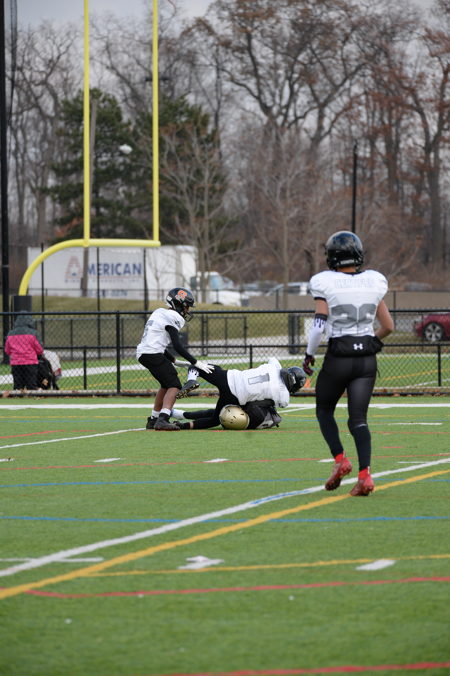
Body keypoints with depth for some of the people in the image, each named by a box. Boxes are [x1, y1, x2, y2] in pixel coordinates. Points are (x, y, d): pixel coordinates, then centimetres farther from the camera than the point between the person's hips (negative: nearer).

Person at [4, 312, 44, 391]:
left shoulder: (10, 334, 2)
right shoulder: (32, 333, -9)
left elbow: (7, 351, 9)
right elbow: (40, 350, -3)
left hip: (15, 364, 3)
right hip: (30, 363, -3)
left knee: (17, 387, 7)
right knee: (32, 387, 0)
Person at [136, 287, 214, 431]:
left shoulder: (159, 312, 19)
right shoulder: (172, 317, -9)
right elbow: (177, 346, -16)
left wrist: (172, 360, 22)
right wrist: (196, 363, -14)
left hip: (143, 353, 10)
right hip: (153, 354, -10)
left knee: (166, 384, 24)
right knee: (174, 385, -12)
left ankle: (154, 419, 29)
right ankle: (162, 419, -28)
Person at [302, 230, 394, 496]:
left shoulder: (326, 284, -9)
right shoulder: (373, 283, 2)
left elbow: (319, 326, -15)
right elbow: (388, 326, 6)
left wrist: (309, 354, 0)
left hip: (338, 357, -3)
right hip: (367, 358, 3)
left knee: (324, 410, 19)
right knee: (358, 419, 4)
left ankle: (340, 459, 2)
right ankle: (365, 474, -12)